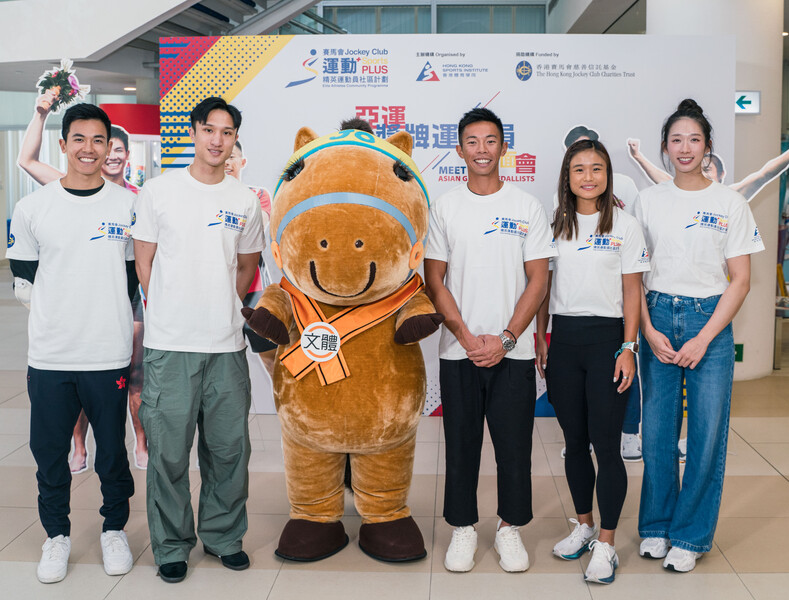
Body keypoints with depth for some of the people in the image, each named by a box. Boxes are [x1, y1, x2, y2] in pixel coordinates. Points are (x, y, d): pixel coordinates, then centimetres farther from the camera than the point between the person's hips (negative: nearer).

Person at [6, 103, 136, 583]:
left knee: (112, 449, 11)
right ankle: (57, 534, 31)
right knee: (49, 452, 11)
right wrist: (62, 312, 3)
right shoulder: (32, 208, 1)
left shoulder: (128, 206, 0)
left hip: (110, 354, -1)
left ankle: (114, 529, 32)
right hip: (50, 356, 1)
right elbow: (25, 274, 9)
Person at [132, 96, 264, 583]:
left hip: (227, 344, 2)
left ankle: (223, 535, 27)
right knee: (169, 449, 3)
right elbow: (145, 262, 6)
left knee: (229, 448, 9)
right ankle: (172, 545, 20)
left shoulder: (245, 200, 8)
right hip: (169, 343, -2)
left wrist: (222, 310, 12)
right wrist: (170, 314, 6)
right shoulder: (159, 191, 1)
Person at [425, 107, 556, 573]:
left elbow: (538, 280, 0)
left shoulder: (528, 207, 2)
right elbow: (434, 279, 1)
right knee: (461, 443, 8)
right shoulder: (444, 207, 4)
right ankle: (464, 528, 23)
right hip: (458, 350, 1)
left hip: (513, 351, 0)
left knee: (514, 443, 5)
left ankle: (510, 527, 23)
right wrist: (467, 337, -9)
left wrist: (506, 339, -10)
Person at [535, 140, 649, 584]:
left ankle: (606, 544, 7)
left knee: (606, 443, -3)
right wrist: (540, 340, 6)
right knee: (575, 441, 12)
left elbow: (632, 291, -1)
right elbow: (542, 286, 11)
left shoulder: (625, 225, 0)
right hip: (563, 339, 4)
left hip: (607, 338, -3)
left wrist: (629, 347, -8)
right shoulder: (555, 226, 9)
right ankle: (584, 525, 28)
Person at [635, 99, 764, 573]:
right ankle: (656, 526, 23)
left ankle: (692, 535, 16)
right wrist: (649, 331, -6)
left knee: (707, 432, 0)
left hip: (710, 321, -1)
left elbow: (741, 280, -1)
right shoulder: (648, 200, 6)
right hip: (658, 318, 2)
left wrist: (703, 338, -10)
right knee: (657, 429, 5)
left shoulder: (730, 203, 1)